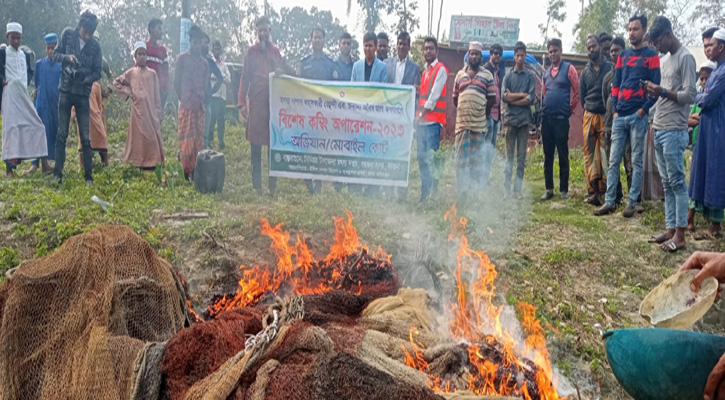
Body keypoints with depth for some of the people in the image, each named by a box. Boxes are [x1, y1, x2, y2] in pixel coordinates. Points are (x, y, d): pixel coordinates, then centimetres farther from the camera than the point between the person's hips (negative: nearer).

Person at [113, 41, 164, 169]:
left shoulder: (152, 73, 7)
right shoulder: (131, 72, 7)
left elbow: (157, 94, 6)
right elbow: (116, 82, 18)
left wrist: (158, 111, 2)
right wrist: (128, 92, 5)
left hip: (151, 109, 0)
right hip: (138, 109, 0)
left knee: (152, 134, -3)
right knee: (140, 134, 0)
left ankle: (151, 161, 1)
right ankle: (141, 162, 4)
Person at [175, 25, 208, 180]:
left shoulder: (204, 62, 16)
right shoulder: (182, 58, 3)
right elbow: (177, 82, 2)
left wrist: (204, 102, 7)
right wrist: (183, 99, 0)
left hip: (200, 105, 5)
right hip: (186, 104, -5)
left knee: (199, 137, 4)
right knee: (186, 138, -6)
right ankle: (186, 171, -5)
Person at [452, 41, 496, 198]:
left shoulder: (487, 75, 7)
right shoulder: (460, 74, 14)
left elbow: (492, 98, 4)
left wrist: (482, 111, 3)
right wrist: (464, 109, 10)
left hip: (479, 123, -2)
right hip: (462, 121, 2)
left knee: (477, 157, 3)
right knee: (461, 156, 0)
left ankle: (477, 190, 10)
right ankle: (461, 189, 5)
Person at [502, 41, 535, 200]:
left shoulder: (530, 76, 7)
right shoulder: (508, 75, 8)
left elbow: (531, 99, -4)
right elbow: (504, 96, -5)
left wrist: (512, 98, -5)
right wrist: (522, 95, -7)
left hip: (524, 119, 0)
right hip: (511, 118, 0)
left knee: (522, 156, 2)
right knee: (509, 155, 0)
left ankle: (518, 189, 6)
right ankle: (506, 189, 1)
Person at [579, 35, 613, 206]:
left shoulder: (610, 67, 2)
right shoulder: (585, 71, 13)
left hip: (606, 116, -3)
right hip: (590, 116, 3)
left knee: (605, 153, -5)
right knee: (589, 154, 0)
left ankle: (604, 190, -2)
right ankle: (593, 191, 2)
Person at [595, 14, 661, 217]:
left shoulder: (651, 55, 1)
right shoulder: (623, 55, 16)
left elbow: (656, 86, -4)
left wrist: (644, 109, -12)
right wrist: (615, 109, 6)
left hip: (638, 116, -5)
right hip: (619, 116, 5)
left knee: (636, 161, 1)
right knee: (613, 160, 4)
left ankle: (632, 203, 6)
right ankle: (609, 202, 7)